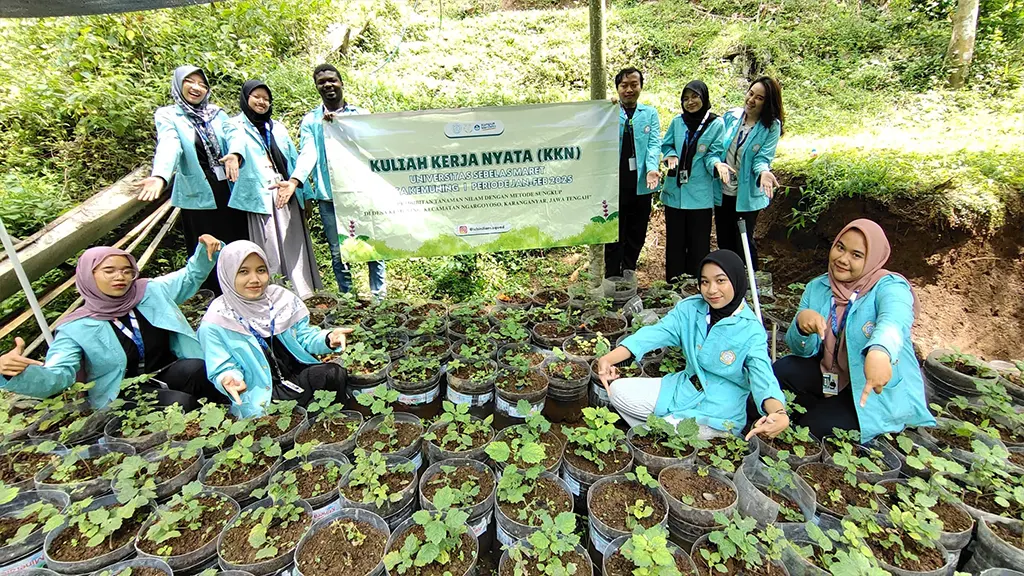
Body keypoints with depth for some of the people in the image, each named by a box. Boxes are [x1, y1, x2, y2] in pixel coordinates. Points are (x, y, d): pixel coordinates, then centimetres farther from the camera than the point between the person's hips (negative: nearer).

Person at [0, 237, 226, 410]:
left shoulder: (151, 291, 3)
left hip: (169, 373, 4)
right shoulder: (77, 328, -6)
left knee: (198, 369, -33)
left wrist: (205, 250, -4)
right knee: (182, 404, -34)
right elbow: (58, 375, -14)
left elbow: (190, 277, 15)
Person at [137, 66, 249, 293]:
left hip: (229, 191, 3)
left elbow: (233, 134, -7)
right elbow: (169, 146, -18)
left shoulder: (217, 113, 11)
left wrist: (235, 154, -31)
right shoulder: (168, 116, 0)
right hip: (198, 195, -3)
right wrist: (160, 176, -38)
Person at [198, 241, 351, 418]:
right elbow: (224, 370, -5)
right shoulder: (215, 324, -8)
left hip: (299, 374, 4)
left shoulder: (280, 298, 1)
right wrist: (230, 379, -29)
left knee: (336, 373, -24)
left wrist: (327, 338, -15)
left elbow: (303, 336, 6)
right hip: (261, 397, -4)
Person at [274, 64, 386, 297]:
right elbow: (308, 153, -3)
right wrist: (294, 181, -21)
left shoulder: (360, 115, 11)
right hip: (328, 196, 1)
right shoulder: (310, 120, 11)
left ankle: (379, 295, 7)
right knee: (338, 253, 4)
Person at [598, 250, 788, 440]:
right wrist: (608, 359, -33)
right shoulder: (690, 308, -6)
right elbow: (655, 333, -18)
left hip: (720, 412, -4)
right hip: (682, 390, 5)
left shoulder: (751, 331, -16)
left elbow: (763, 378, -26)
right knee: (618, 390, -7)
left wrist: (779, 413, -50)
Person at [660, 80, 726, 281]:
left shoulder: (716, 124, -2)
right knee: (675, 238, 10)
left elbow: (714, 154, -4)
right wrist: (671, 156, -9)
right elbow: (666, 145, 12)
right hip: (675, 189, 3)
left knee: (698, 240, 5)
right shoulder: (677, 121, 5)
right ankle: (673, 281, 23)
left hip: (700, 192, -2)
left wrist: (716, 165, -26)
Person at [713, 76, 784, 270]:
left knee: (743, 242, 5)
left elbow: (763, 158, -12)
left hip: (747, 194, -3)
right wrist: (718, 163, -21)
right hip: (722, 190, 3)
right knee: (724, 240, 15)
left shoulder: (772, 126, -7)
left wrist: (764, 172, -36)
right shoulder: (731, 116, 0)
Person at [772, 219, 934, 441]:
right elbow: (804, 350, -7)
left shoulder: (890, 287, -17)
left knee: (814, 428, -21)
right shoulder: (817, 287, -2)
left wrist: (879, 352, -67)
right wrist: (801, 324, -31)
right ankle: (825, 409, 6)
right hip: (831, 377, 5)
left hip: (882, 390, -5)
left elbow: (894, 320, -43)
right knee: (781, 370, -18)